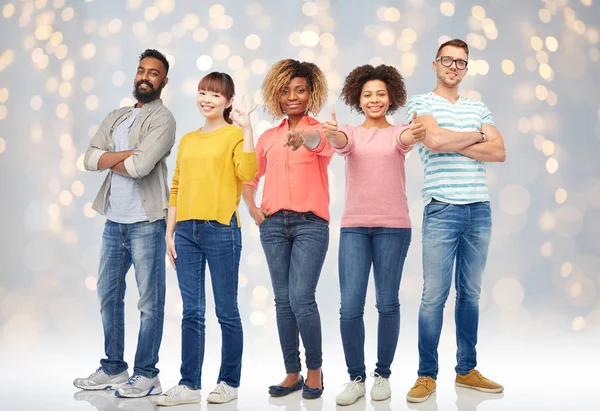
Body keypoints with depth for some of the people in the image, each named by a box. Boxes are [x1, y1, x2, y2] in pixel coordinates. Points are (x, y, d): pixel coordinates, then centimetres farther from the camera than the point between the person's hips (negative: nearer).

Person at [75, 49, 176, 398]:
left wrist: (110, 161, -2)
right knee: (109, 294, 13)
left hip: (146, 222, -7)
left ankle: (146, 374, 9)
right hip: (114, 221, 7)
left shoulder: (163, 119, -5)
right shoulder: (116, 117, 16)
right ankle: (113, 368, 26)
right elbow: (90, 158, 3)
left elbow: (141, 166, -19)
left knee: (150, 300, 0)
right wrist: (125, 154, -12)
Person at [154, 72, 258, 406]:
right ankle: (190, 385, 14)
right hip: (186, 231, 5)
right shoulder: (187, 141, 17)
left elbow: (247, 173, -18)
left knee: (227, 311, 4)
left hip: (221, 230, -5)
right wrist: (170, 232, 10)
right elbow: (176, 189, 16)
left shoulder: (234, 135, 1)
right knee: (192, 312, 8)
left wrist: (247, 128, -19)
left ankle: (229, 382, 16)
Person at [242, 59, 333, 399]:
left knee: (301, 299, -12)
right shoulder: (268, 137, 15)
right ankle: (292, 373, 16)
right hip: (273, 224, 4)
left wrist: (303, 136, -44)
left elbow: (320, 142, -22)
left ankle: (315, 370, 7)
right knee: (283, 300, 5)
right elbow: (250, 176, 26)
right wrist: (252, 208, 10)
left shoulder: (319, 131, 3)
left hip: (310, 222, -4)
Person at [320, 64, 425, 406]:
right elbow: (341, 142, -14)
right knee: (350, 306, -4)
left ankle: (383, 374, 19)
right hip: (354, 227, 1)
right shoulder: (352, 133, 9)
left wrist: (415, 134, -42)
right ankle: (356, 378, 10)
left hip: (393, 226, -1)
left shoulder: (398, 133, 6)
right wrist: (331, 133, -39)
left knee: (388, 303, 4)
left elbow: (407, 140, -17)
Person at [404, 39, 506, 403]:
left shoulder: (478, 108, 17)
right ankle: (427, 375, 5)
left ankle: (467, 370, 19)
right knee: (435, 295, -5)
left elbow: (499, 152, 3)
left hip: (480, 210, 5)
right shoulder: (422, 103, 4)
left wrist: (454, 146, -7)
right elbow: (434, 140, -16)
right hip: (442, 210, -4)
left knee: (471, 293, 10)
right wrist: (477, 136, 0)